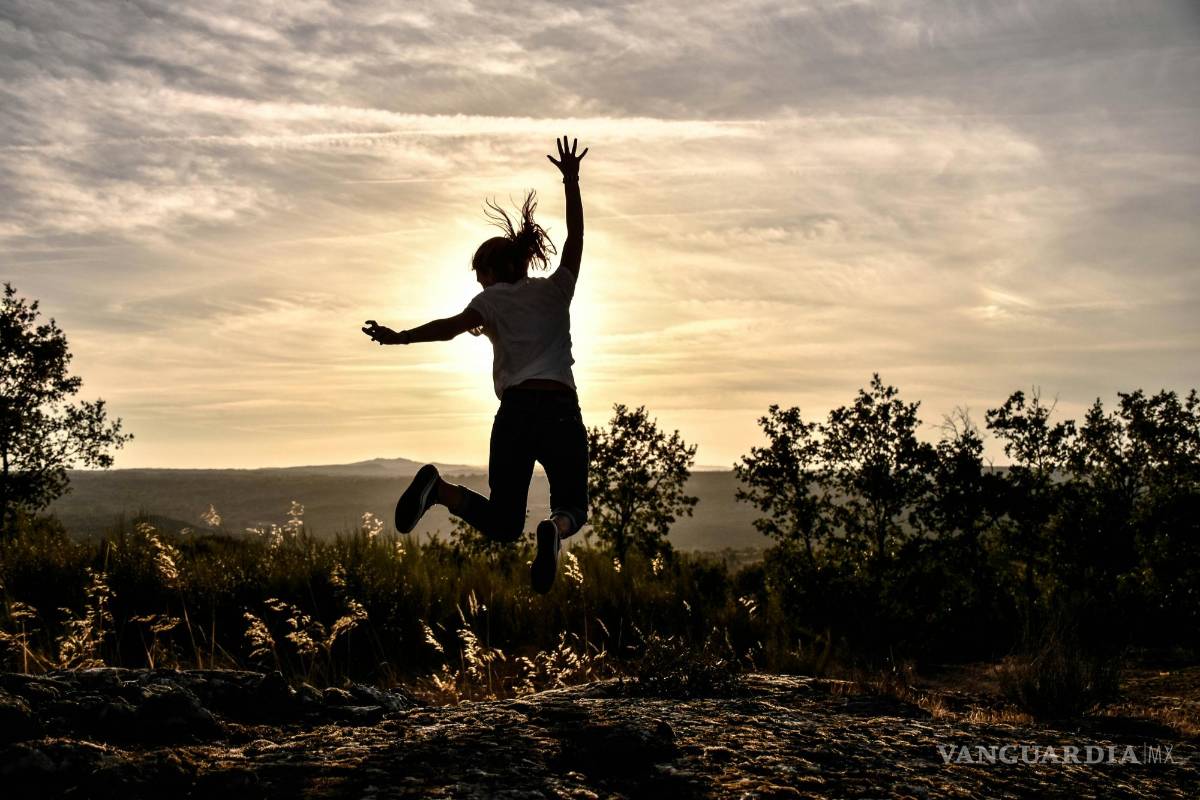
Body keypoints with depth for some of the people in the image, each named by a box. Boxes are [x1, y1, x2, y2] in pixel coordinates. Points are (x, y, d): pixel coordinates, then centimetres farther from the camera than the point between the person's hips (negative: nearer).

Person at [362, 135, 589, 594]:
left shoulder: (493, 299, 9)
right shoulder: (555, 290, 16)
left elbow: (451, 326, -10)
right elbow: (575, 236, 27)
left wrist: (400, 337, -13)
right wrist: (571, 181, 35)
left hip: (516, 412, -1)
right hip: (564, 412, 1)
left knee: (503, 525, 7)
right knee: (572, 506, 15)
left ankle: (439, 488, -23)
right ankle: (556, 528, -24)